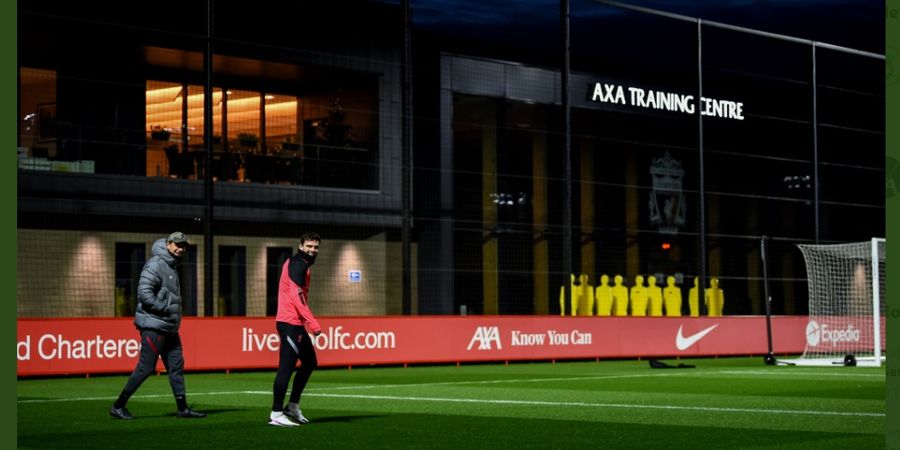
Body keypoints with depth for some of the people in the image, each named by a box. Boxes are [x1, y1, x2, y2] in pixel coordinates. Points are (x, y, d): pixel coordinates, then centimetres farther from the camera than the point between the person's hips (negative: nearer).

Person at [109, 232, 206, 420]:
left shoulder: (172, 266, 18)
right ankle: (118, 406, 0)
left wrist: (175, 316, 12)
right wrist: (167, 309, -18)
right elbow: (144, 293, -21)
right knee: (146, 367, -8)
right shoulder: (156, 264, -13)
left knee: (177, 366, 7)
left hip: (169, 327, 9)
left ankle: (183, 409, 11)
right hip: (154, 325, -9)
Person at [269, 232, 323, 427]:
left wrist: (307, 322, 16)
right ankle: (276, 414, -11)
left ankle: (292, 407, 23)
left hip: (296, 324, 11)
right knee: (286, 367, -11)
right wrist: (313, 323, -26)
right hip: (290, 323, -11)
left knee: (310, 363, 18)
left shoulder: (298, 263, 19)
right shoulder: (298, 265, -12)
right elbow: (297, 296, -22)